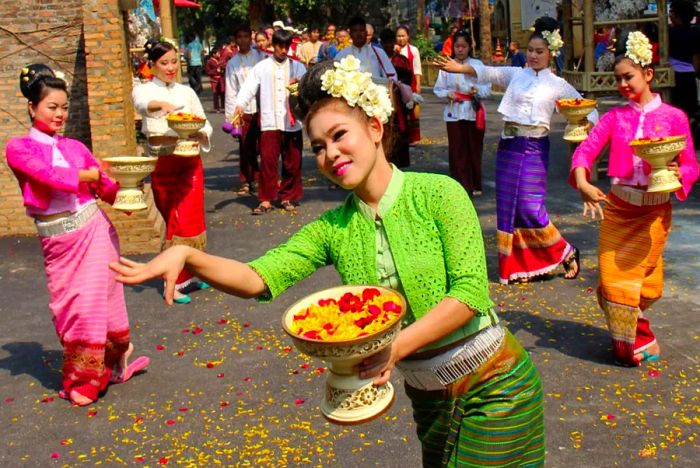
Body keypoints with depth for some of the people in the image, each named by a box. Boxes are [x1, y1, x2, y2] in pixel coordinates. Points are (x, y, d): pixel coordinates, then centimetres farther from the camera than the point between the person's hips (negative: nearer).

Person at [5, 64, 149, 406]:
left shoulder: (74, 147, 8)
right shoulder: (19, 148, -1)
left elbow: (108, 190, 4)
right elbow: (49, 175, -18)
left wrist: (125, 185, -17)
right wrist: (92, 174, -9)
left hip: (94, 229, 2)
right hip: (58, 239, -2)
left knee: (94, 301, 2)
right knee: (69, 308, 5)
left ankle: (87, 379, 20)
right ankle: (80, 377, 23)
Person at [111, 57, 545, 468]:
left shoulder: (438, 194, -15)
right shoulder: (333, 228, -3)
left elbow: (471, 292, -20)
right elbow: (259, 278, -13)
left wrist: (397, 346, -30)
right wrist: (187, 256, -29)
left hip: (493, 387, -4)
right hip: (427, 396, 4)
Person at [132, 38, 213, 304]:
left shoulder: (186, 91, 12)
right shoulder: (144, 90, 2)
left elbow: (205, 126, 11)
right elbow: (142, 102, -24)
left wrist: (199, 133, -13)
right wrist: (161, 105, -46)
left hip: (189, 159, 3)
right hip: (163, 163, -3)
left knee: (192, 219, 2)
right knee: (174, 221, -2)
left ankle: (187, 275, 18)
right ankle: (173, 282, 6)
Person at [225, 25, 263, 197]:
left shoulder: (261, 56, 4)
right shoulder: (232, 63, 8)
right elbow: (231, 91, 5)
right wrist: (231, 114, -1)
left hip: (262, 107, -1)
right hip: (243, 110, 1)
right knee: (246, 148, 5)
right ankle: (247, 181, 17)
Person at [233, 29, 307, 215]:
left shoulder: (297, 66, 10)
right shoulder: (262, 67, 5)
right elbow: (249, 88, -5)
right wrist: (240, 104, -22)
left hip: (292, 122, 2)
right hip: (270, 122, -2)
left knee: (292, 162, 6)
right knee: (267, 161, -5)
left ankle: (288, 197, 20)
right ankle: (266, 199, 3)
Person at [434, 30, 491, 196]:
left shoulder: (477, 64, 0)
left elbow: (487, 89, -1)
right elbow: (438, 89, 5)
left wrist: (477, 90, -20)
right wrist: (448, 94, -14)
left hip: (474, 112, 0)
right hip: (454, 113, 0)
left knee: (474, 149, 6)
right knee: (458, 151, 1)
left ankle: (475, 185, 18)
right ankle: (461, 185, 9)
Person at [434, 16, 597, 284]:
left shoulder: (557, 85, 4)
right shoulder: (515, 75, 9)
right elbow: (488, 73, -5)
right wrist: (459, 68, -20)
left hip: (535, 148, -4)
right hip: (508, 145, 4)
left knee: (530, 207, -10)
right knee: (507, 205, 4)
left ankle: (565, 253, 12)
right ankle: (518, 265, 14)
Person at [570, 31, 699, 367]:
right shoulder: (614, 116, 5)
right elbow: (586, 149, -8)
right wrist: (582, 182, -27)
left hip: (655, 210, -2)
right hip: (617, 206, 2)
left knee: (640, 279, 4)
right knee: (612, 278, 0)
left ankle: (634, 338, 31)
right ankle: (635, 342, 22)